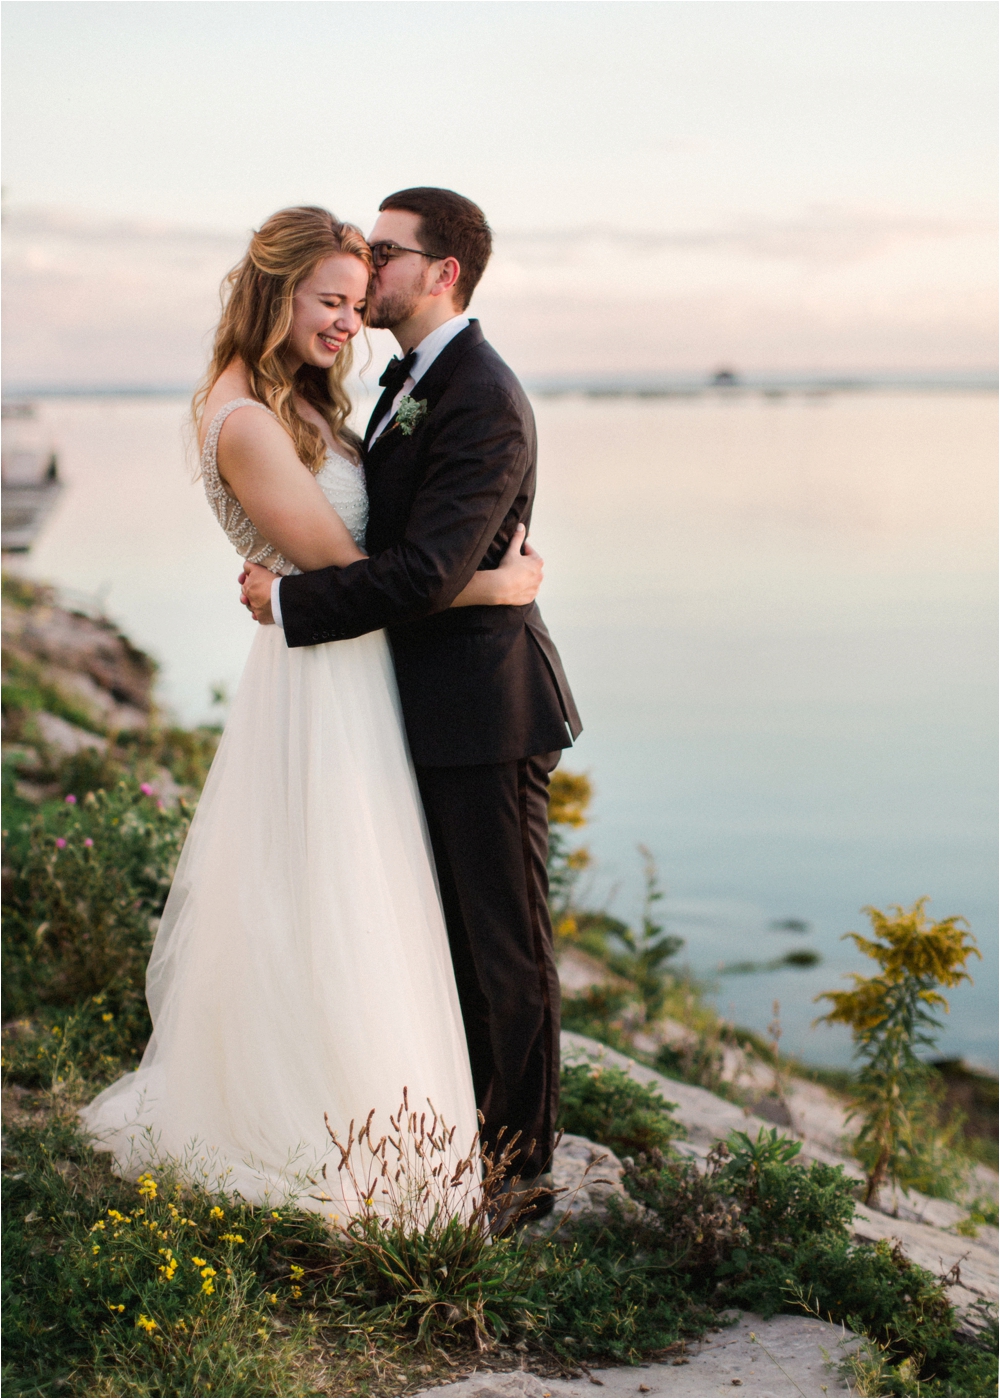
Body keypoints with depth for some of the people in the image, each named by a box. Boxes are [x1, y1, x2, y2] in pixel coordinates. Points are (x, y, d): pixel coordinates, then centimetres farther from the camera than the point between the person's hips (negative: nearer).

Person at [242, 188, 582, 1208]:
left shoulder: (481, 400, -20)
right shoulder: (410, 379, 13)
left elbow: (426, 571, -26)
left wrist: (289, 600, -17)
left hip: (484, 710, -10)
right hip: (440, 708, 10)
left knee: (504, 943, 2)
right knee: (456, 933, 19)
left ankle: (520, 1166, 16)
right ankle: (468, 1126, 34)